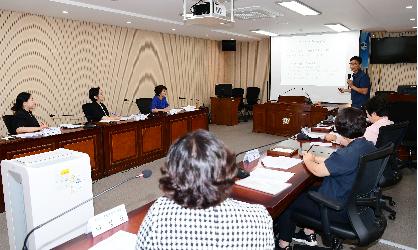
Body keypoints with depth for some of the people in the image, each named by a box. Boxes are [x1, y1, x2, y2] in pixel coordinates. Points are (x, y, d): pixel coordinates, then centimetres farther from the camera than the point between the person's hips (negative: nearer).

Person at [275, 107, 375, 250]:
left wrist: (308, 160, -5)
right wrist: (315, 158, 8)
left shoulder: (350, 153, -32)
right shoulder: (368, 146, -2)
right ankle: (309, 234, 33)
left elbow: (318, 171, -25)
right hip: (356, 203, 9)